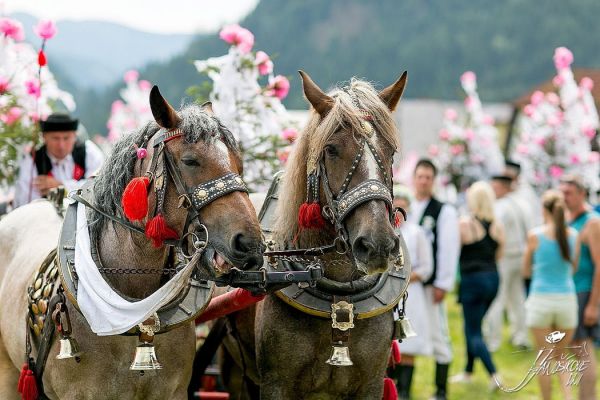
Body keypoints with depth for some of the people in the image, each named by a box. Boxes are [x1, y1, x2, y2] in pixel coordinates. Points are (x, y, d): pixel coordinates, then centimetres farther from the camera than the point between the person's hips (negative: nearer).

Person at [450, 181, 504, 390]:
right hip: (493, 278, 6)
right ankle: (468, 371, 31)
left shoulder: (465, 223, -13)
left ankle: (493, 374, -14)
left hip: (472, 278, -6)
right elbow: (498, 255, 12)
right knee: (472, 327, 22)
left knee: (474, 332, -1)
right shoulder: (497, 226, 3)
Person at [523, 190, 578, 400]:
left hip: (541, 298, -3)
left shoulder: (535, 235, -8)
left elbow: (526, 270, 3)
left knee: (544, 358, 9)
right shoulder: (573, 235, -1)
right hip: (567, 298, 3)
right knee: (560, 356, 16)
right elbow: (573, 268, 10)